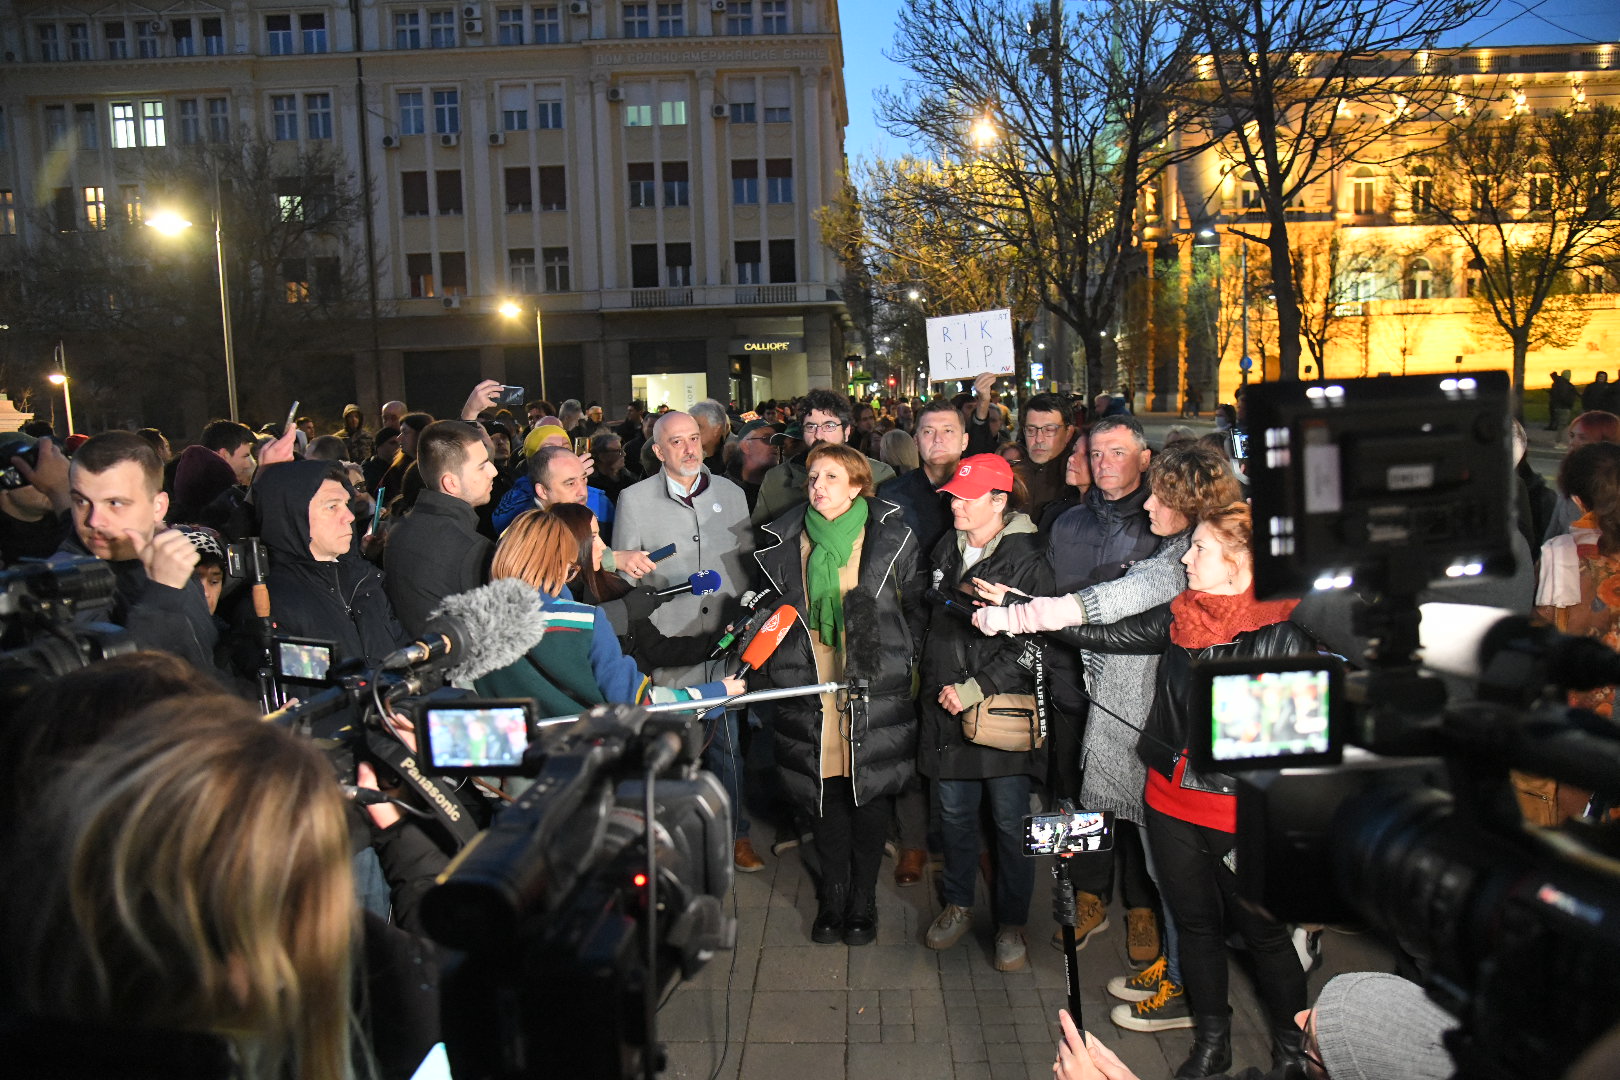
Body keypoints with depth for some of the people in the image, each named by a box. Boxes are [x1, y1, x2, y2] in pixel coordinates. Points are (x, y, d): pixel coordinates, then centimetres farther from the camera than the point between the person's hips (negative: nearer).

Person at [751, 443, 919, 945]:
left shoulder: (892, 536, -1)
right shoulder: (783, 542, 5)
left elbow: (914, 604, 5)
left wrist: (899, 662, 0)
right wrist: (770, 669, 11)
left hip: (876, 689, -1)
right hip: (811, 688, 2)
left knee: (871, 791, 6)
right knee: (824, 791, 8)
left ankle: (863, 899, 24)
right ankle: (832, 897, 26)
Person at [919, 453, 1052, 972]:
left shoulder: (1027, 558, -14)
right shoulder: (948, 548, 8)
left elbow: (1032, 644, -16)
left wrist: (977, 689, -18)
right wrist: (932, 678, 14)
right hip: (946, 705, 6)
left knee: (1010, 822, 6)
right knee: (954, 813, 17)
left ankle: (1011, 924, 24)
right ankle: (958, 904, 35)